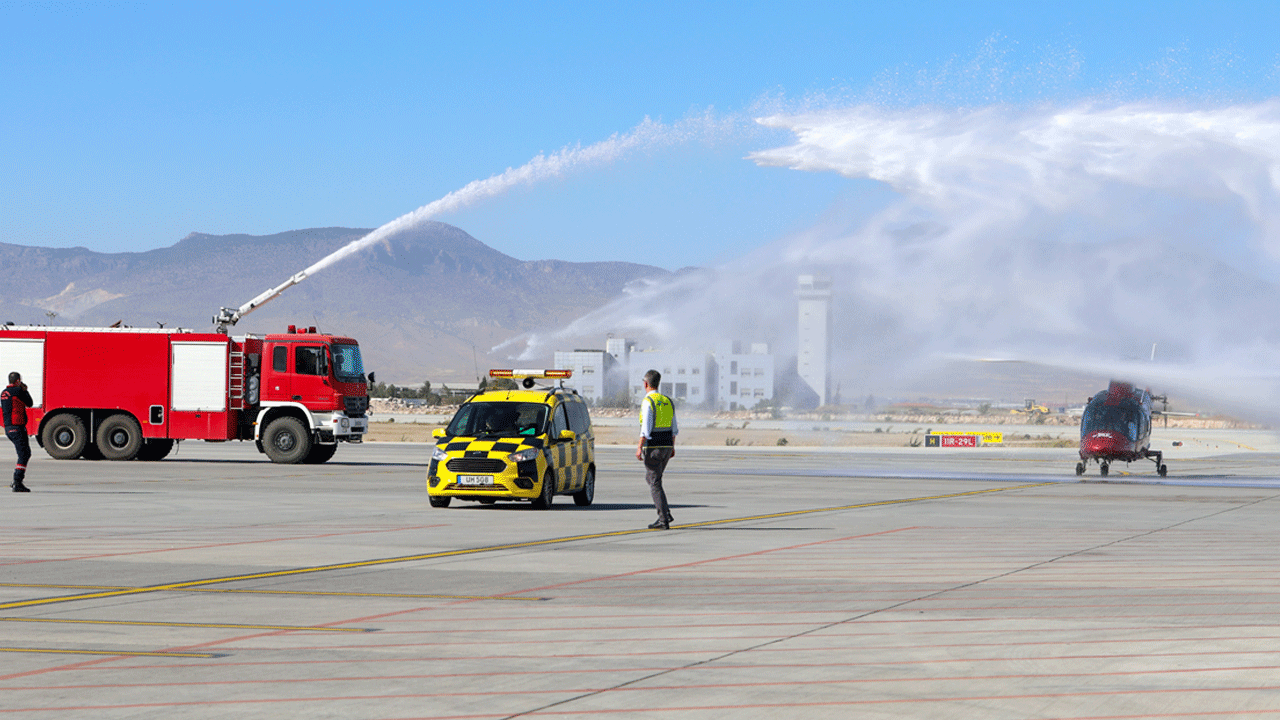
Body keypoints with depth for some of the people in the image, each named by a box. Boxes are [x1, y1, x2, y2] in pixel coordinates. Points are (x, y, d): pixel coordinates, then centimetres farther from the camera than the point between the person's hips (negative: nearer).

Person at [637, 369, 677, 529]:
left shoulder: (648, 402, -12)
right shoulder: (667, 401, 11)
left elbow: (646, 428, -18)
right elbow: (674, 428, 14)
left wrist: (639, 448, -15)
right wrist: (672, 447, 20)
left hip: (653, 447, -7)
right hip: (667, 445, 7)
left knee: (655, 483, -3)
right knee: (651, 478, 20)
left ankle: (664, 520, -8)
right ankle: (665, 513, 11)